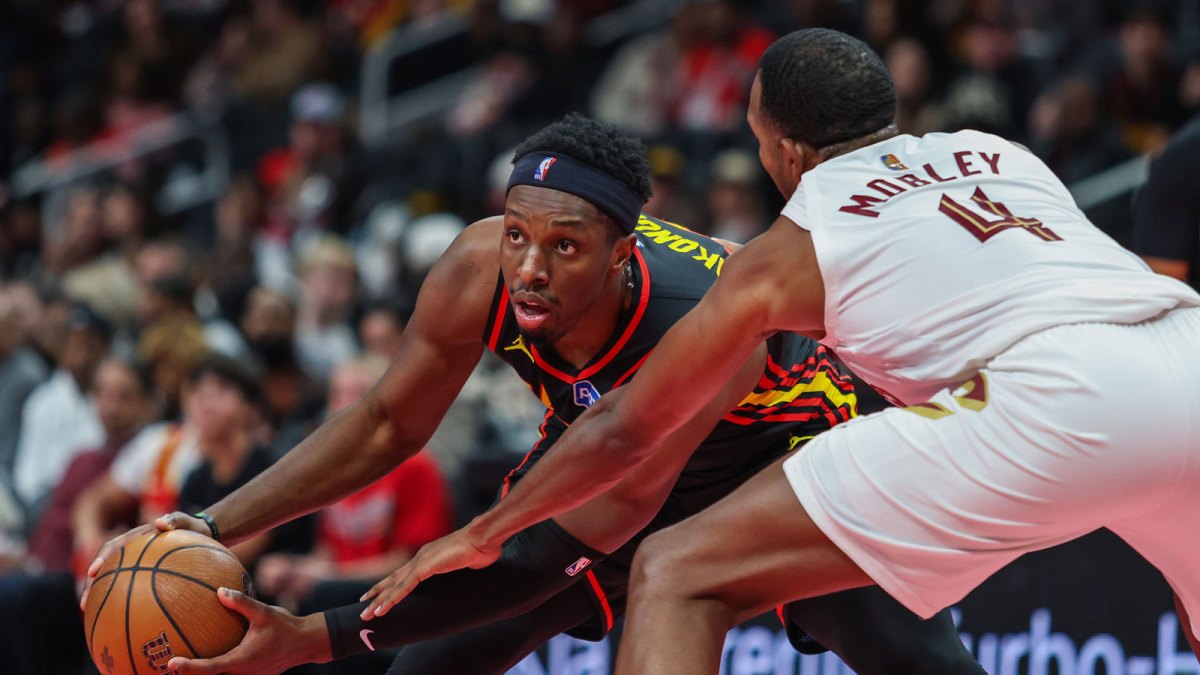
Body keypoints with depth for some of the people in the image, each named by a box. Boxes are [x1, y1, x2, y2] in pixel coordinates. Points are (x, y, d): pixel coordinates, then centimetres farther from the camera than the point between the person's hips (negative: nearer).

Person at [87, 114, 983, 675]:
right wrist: (213, 531, -23)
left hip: (779, 442, -5)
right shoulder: (479, 273, -31)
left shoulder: (707, 327, -44)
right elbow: (387, 426, -11)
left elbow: (572, 548, -43)